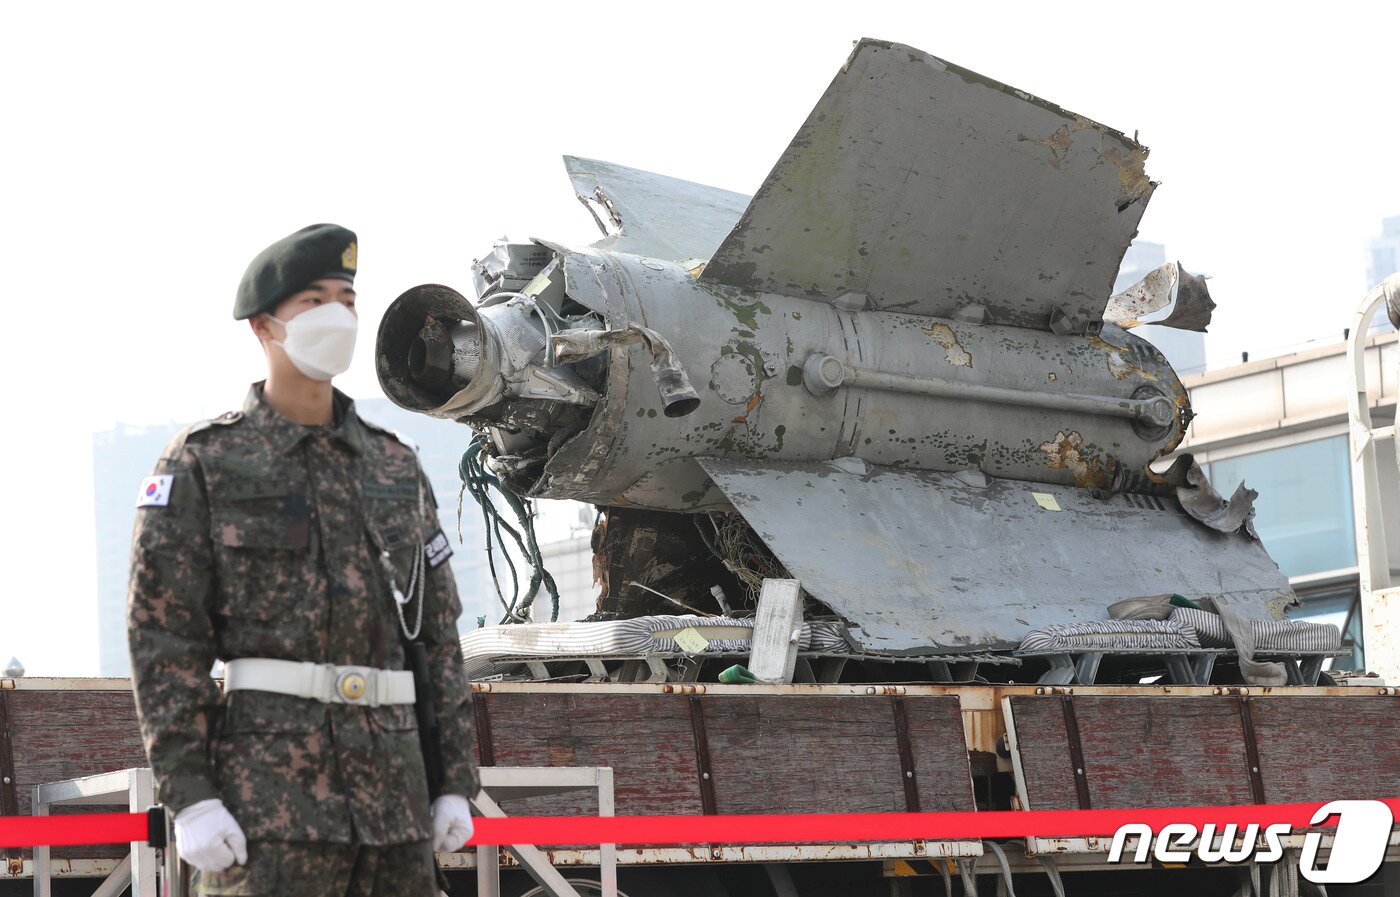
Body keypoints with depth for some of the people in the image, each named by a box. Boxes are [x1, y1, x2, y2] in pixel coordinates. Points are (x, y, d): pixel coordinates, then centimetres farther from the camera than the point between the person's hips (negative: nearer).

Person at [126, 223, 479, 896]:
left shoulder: (396, 467, 16)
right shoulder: (202, 464, 2)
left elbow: (438, 634, 16)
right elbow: (162, 638, -5)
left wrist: (456, 782, 10)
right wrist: (190, 797, -13)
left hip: (393, 789, 5)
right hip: (266, 785, -5)